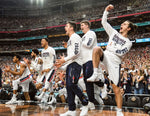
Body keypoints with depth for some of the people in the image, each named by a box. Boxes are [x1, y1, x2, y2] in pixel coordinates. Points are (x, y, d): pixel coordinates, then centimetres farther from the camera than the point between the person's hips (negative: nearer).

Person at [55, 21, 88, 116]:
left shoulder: (75, 37, -7)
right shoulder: (70, 39, 25)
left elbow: (76, 52, -19)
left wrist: (65, 59, -15)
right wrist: (62, 62, 18)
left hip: (75, 64, -10)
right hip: (70, 64, 10)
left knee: (72, 84, -18)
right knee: (69, 86, 4)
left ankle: (85, 104, -4)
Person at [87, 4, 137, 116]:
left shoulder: (128, 43, 7)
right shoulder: (114, 33, 17)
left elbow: (121, 52, -9)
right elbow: (104, 22, 13)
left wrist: (110, 48, -9)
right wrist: (106, 11, 5)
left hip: (115, 63, -2)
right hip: (105, 56, 3)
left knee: (116, 89, -5)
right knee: (97, 49, -32)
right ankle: (95, 74, -30)